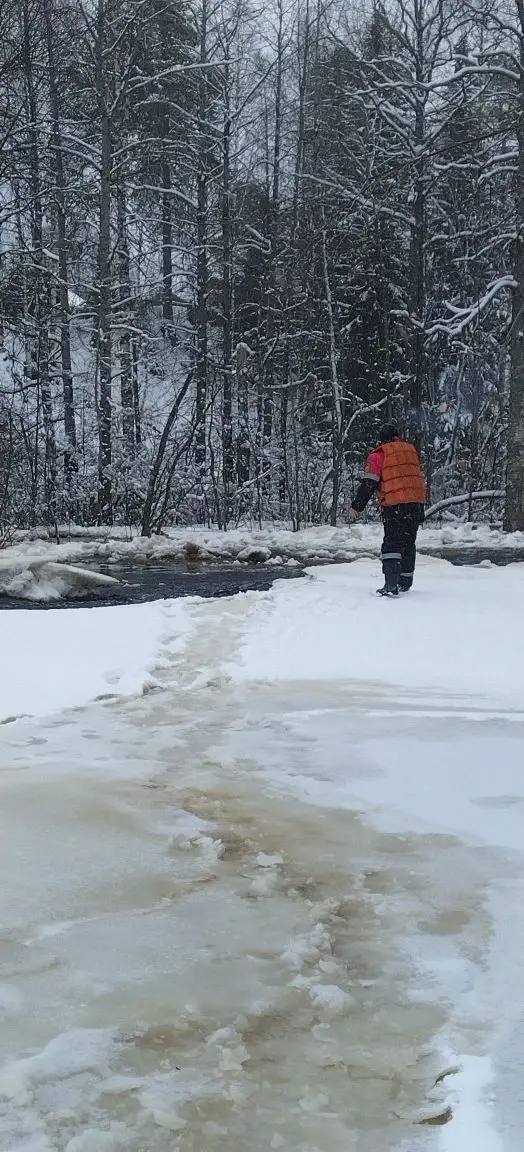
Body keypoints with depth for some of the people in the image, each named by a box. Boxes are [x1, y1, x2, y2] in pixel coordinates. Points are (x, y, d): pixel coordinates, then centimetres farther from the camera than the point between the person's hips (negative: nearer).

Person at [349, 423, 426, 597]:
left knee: (391, 544, -7)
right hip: (416, 504, 5)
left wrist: (356, 507, 0)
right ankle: (405, 582, 24)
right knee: (409, 543, 16)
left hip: (394, 506, -5)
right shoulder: (411, 450, 18)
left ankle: (391, 584, -21)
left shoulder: (379, 454, 1)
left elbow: (368, 484, -5)